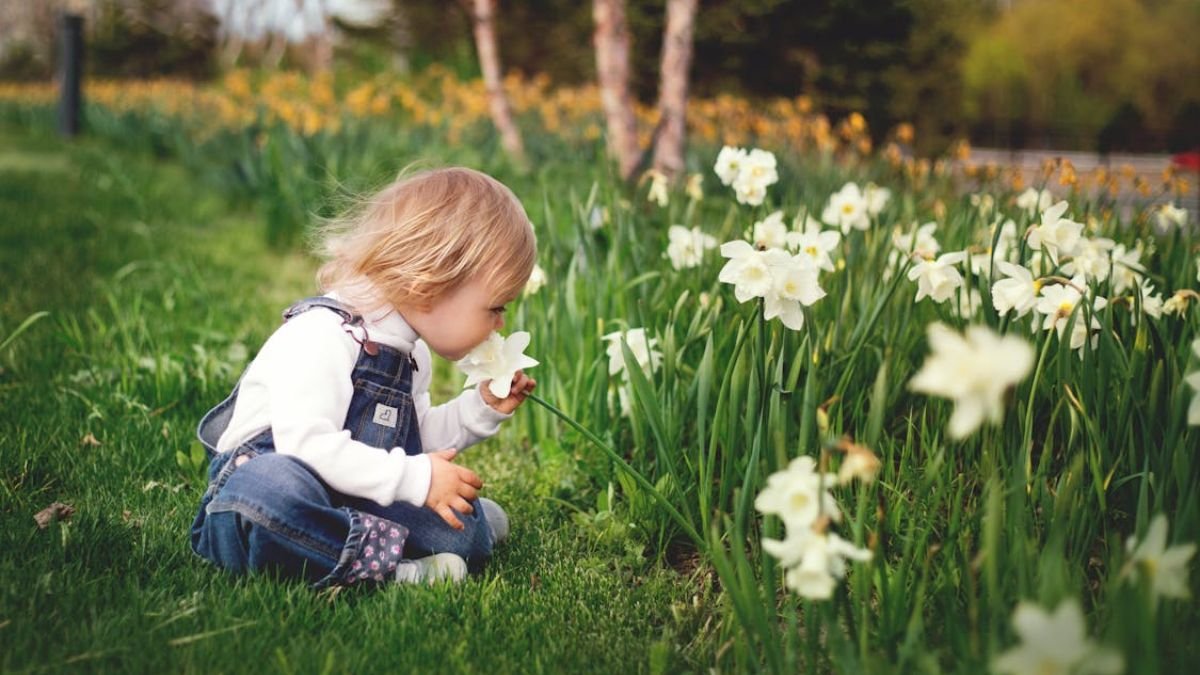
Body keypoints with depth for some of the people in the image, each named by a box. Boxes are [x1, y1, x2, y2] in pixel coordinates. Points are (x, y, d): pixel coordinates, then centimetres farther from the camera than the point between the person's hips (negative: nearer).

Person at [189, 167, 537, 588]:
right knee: (271, 485, -44)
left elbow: (417, 439, 24)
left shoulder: (411, 353, 11)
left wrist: (482, 408, 10)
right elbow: (308, 445, -31)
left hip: (349, 504, 7)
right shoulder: (321, 336, -20)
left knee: (467, 531, -14)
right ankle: (386, 562, -36)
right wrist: (415, 478, -29)